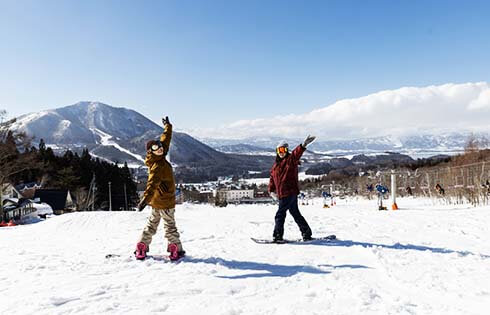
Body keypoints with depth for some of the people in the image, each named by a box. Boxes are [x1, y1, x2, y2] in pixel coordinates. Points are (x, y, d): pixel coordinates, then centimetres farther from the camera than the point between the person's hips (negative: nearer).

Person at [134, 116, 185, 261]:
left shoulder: (159, 159, 3)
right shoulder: (157, 166, -24)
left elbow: (166, 139, 18)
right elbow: (152, 183, -39)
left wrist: (168, 126, 29)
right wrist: (145, 199, -50)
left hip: (157, 201, 9)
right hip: (165, 201, -9)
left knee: (152, 224, 15)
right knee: (170, 226, 3)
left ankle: (141, 248, 20)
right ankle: (176, 250, 14)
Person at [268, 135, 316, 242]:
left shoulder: (291, 159, -4)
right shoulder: (276, 165, 17)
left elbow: (297, 153, -25)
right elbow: (272, 178, 20)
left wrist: (303, 145, -45)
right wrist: (271, 190, 6)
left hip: (290, 192, -8)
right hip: (282, 194, 8)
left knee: (280, 214, -7)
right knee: (295, 213, 15)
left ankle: (277, 236, 1)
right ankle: (306, 233, 25)